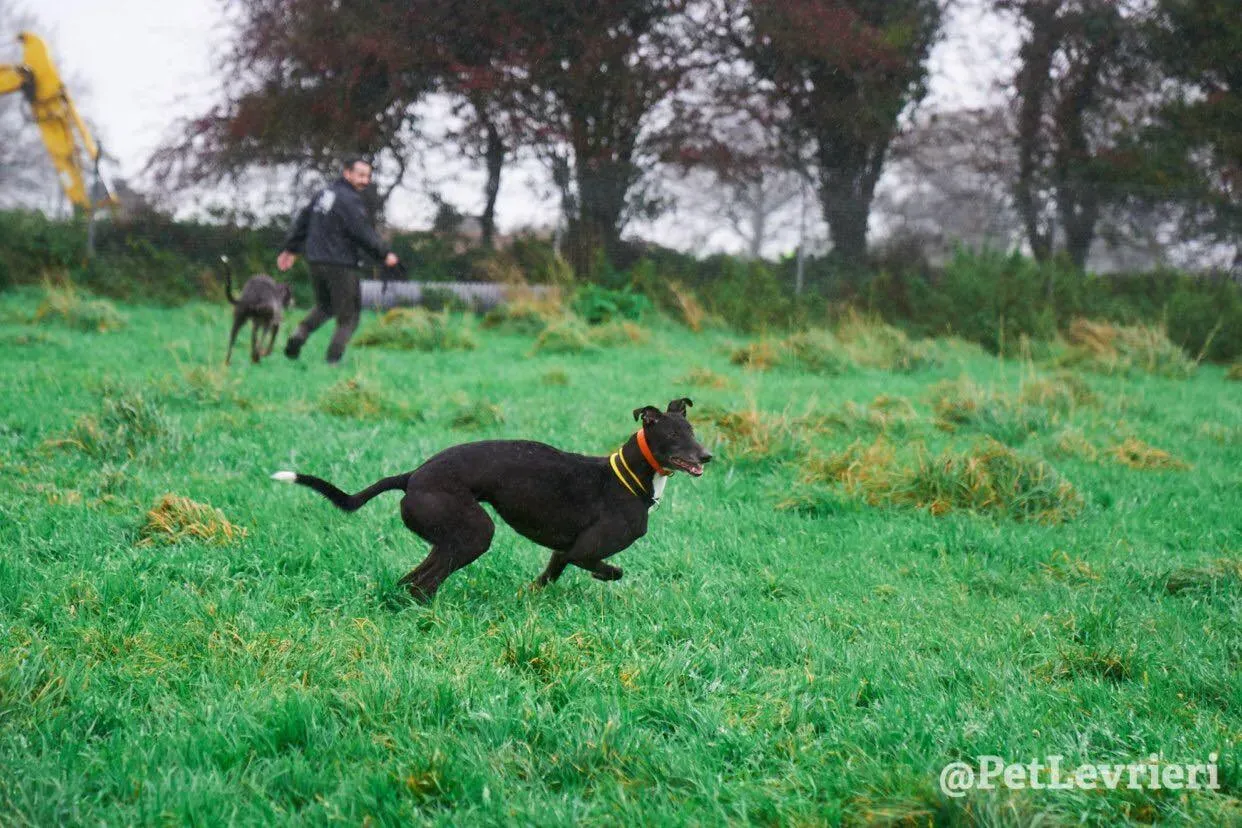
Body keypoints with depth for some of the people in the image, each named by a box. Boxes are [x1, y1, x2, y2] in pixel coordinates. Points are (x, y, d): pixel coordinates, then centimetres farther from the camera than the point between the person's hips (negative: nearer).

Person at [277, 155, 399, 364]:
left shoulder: (323, 194, 12)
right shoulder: (349, 200, -14)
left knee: (324, 307, 26)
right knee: (348, 317, 4)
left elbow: (302, 222, 20)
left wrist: (291, 249, 30)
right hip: (340, 266, -8)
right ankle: (333, 358, -3)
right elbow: (363, 233, -19)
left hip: (316, 261, 8)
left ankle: (299, 335, 3)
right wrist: (385, 254, -8)